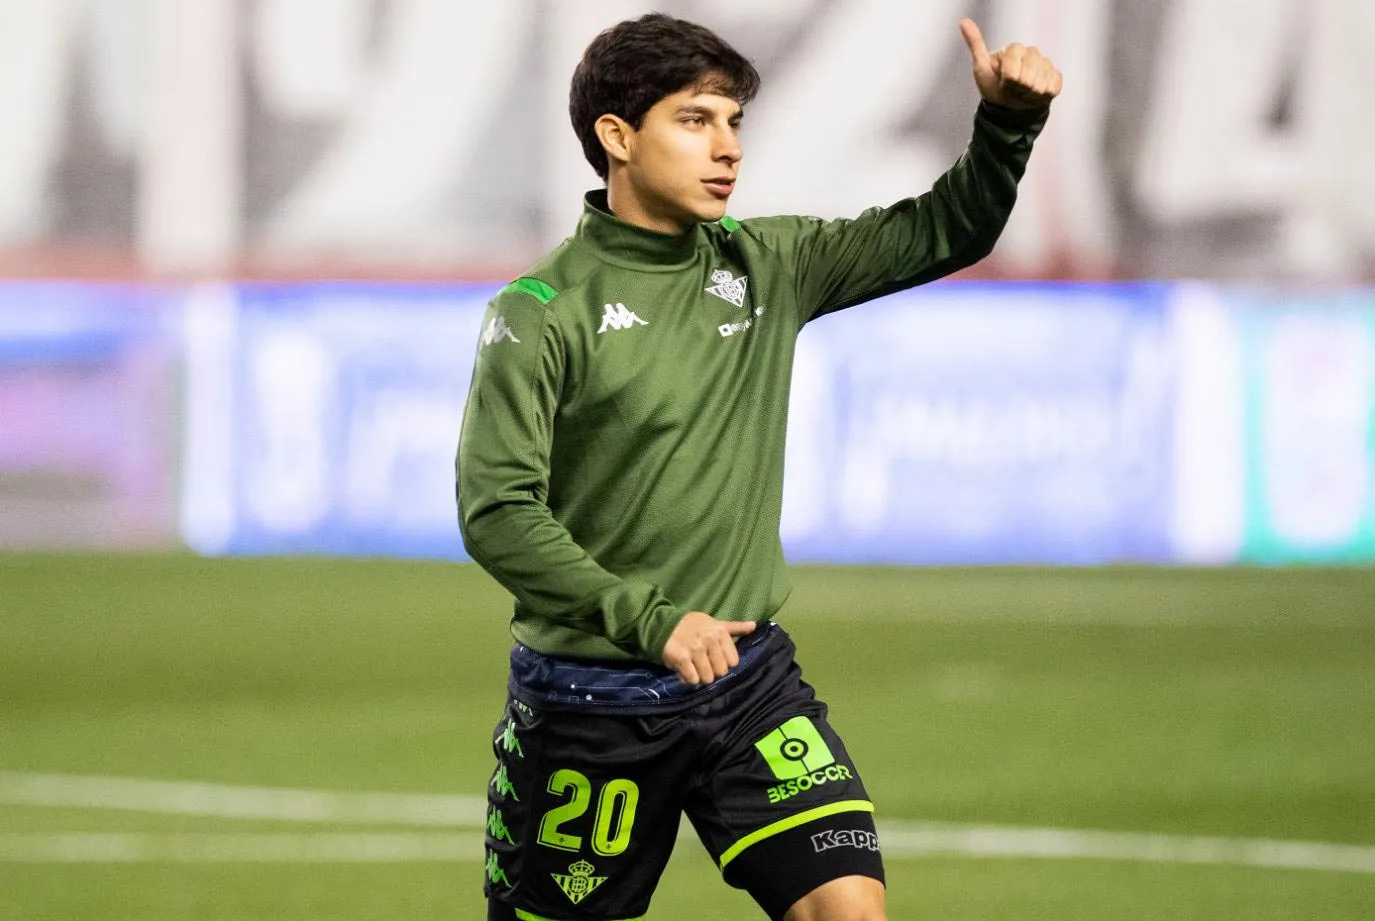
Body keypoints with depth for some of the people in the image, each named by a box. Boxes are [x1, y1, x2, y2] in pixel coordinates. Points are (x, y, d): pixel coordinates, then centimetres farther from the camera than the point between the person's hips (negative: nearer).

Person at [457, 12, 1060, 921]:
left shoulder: (767, 265, 5)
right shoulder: (544, 309, -11)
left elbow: (943, 232, 10)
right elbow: (496, 513, -18)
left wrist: (1010, 122, -9)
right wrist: (649, 621, -28)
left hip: (748, 677, 4)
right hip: (590, 700, -4)